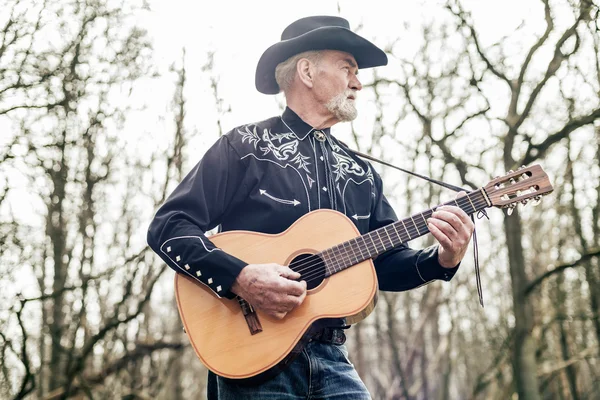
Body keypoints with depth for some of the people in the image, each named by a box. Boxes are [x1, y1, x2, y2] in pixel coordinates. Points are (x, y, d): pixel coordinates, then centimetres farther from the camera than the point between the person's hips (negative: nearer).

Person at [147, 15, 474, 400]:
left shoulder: (362, 173, 15)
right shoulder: (245, 146, -2)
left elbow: (385, 263, 14)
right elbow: (167, 227, -8)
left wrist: (441, 260, -5)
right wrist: (240, 277, -22)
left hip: (330, 356, 5)